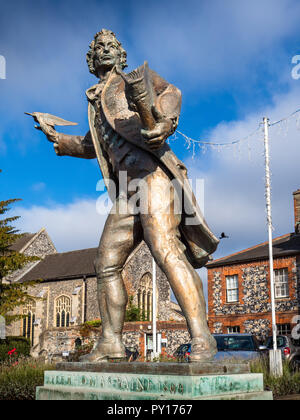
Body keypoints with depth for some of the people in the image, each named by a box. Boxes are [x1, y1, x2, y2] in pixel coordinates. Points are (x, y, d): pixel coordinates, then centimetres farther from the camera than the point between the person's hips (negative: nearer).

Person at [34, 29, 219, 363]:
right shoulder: (96, 102, 32)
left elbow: (170, 92, -6)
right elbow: (93, 147, 44)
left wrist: (165, 122, -26)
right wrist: (58, 140, 39)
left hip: (152, 174, -8)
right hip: (126, 192, 8)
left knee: (166, 251, -24)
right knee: (106, 264, 3)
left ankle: (201, 339, -29)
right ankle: (111, 344, 10)